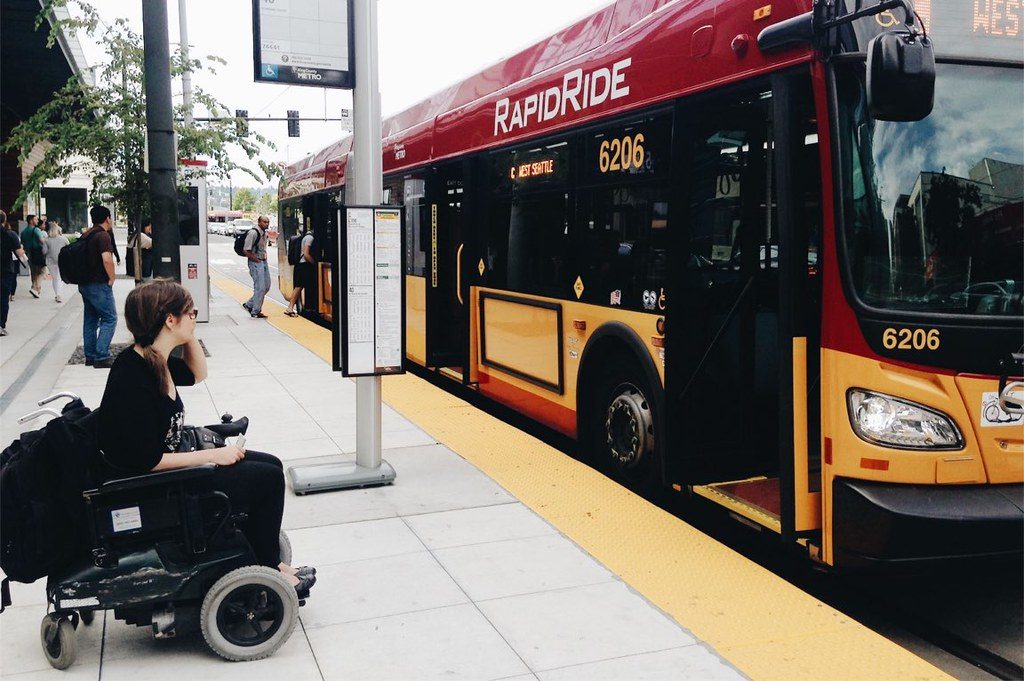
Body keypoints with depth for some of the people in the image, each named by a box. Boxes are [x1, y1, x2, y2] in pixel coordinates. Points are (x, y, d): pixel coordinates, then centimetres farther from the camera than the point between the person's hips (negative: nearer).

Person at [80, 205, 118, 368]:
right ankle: (101, 357, -10)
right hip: (99, 284, -9)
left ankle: (90, 355, 18)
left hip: (85, 284, 9)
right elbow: (107, 259, -27)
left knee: (91, 319, 14)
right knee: (110, 318, -5)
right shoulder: (103, 235, -14)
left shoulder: (86, 235, 14)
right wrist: (111, 278, -14)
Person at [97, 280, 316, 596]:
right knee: (268, 478, -6)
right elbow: (147, 461, -26)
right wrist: (213, 455, -19)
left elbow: (196, 374, 19)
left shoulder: (153, 359, -2)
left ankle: (267, 562, 18)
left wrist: (188, 335, 2)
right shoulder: (133, 377, -28)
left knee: (271, 465, 9)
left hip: (169, 462, 10)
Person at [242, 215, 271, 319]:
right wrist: (256, 260, -14)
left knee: (266, 286, 12)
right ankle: (255, 312, 2)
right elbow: (246, 251, -19)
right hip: (256, 263, -9)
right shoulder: (253, 233, -16)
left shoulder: (265, 234, 11)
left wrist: (264, 258, 11)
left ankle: (249, 304, 25)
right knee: (260, 288, -8)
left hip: (264, 262, 9)